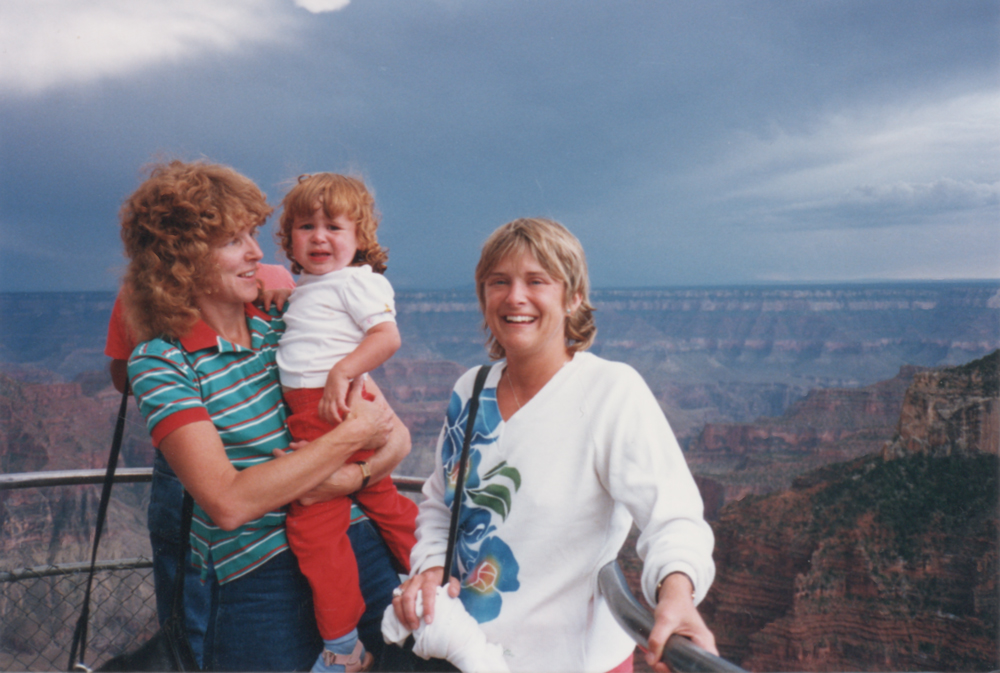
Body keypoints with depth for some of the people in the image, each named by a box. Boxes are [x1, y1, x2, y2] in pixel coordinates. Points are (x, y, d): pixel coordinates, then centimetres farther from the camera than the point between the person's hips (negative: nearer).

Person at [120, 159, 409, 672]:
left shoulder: (284, 326, 5)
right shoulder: (161, 362, -7)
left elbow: (397, 437, 3)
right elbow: (228, 503, -19)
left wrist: (350, 477, -18)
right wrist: (351, 434, -17)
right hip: (263, 585, -4)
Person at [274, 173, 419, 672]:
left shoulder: (358, 281, -7)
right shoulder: (301, 290, 21)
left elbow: (387, 335, -21)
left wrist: (340, 373, -30)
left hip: (333, 408, -10)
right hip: (305, 410, 10)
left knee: (312, 524, -6)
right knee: (380, 499, 20)